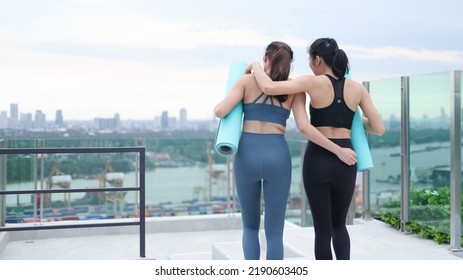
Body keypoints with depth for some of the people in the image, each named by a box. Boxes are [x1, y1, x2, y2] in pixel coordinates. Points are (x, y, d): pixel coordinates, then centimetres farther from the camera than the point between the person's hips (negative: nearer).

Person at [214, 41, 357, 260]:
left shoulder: (247, 80, 4)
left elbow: (220, 112, -6)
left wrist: (220, 106, 18)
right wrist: (339, 151, -1)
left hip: (247, 158, 0)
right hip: (278, 158, 0)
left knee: (250, 226, 20)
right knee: (274, 232, 9)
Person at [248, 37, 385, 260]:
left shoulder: (313, 82, -8)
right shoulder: (357, 88, 2)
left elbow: (268, 88, -18)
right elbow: (379, 129, 2)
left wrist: (256, 67, 3)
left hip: (316, 162, -2)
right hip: (344, 164, 3)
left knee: (323, 229, 12)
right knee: (338, 225, 23)